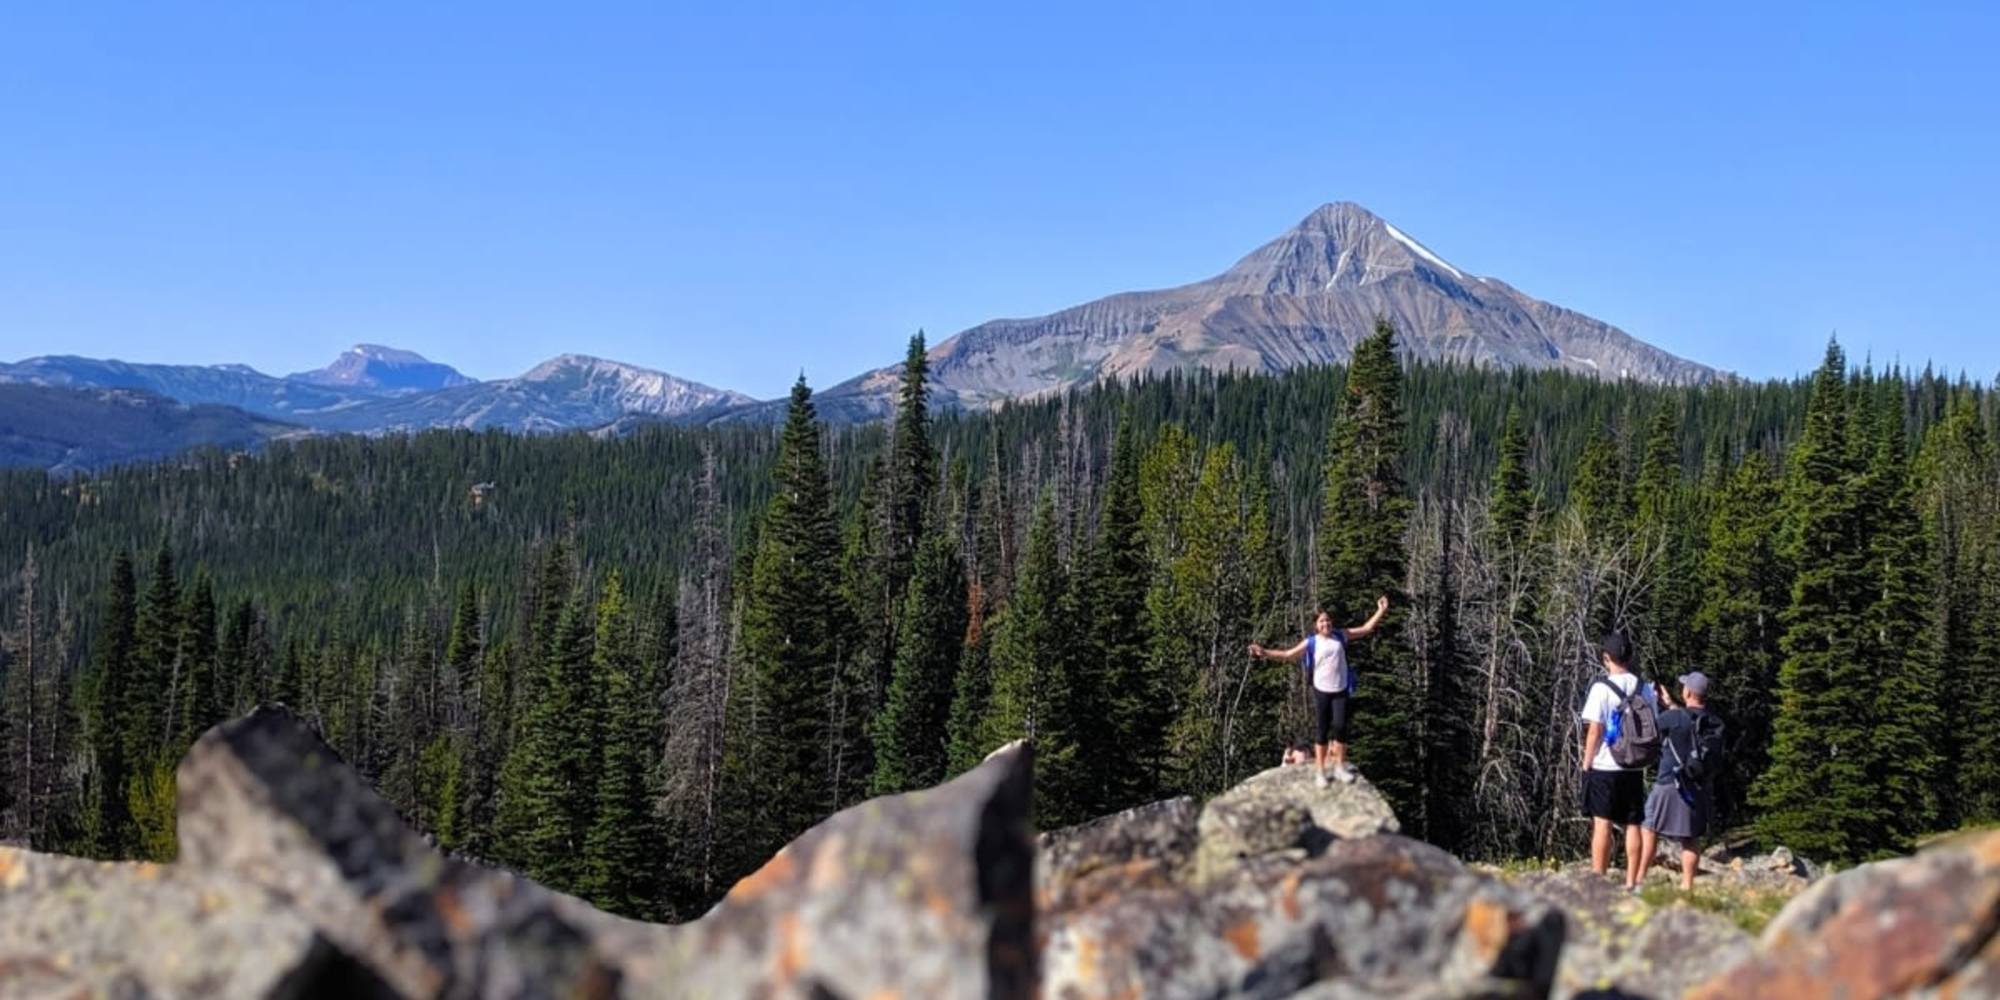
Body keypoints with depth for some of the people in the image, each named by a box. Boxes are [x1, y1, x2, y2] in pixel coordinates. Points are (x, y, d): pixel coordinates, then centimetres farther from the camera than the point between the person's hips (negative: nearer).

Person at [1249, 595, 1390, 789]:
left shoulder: (1341, 636, 2)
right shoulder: (1311, 642, -4)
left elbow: (1366, 629, 9)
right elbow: (1289, 655, -3)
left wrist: (1380, 612, 3)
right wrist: (1265, 653, -13)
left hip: (1340, 691, 1)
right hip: (1322, 691, -1)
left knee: (1340, 727, -9)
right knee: (1323, 732, 1)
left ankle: (1340, 767, 8)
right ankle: (1320, 772, 8)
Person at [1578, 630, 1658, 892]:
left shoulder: (1602, 687, -10)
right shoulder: (1645, 689, 5)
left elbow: (1594, 731, -11)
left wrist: (1586, 763, -3)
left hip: (1604, 766, -4)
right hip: (1634, 768, 4)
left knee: (1602, 825, -1)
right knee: (1633, 825, 8)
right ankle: (1631, 883, 10)